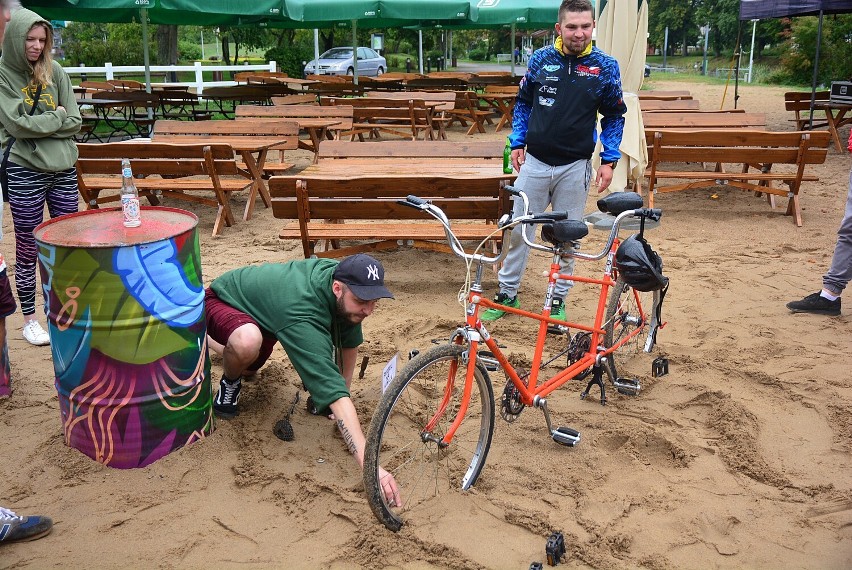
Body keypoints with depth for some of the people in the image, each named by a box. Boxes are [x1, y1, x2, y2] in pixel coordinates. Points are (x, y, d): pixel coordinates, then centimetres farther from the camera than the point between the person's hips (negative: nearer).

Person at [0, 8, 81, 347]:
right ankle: (29, 319, 18)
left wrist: (37, 124, -8)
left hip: (63, 169, 4)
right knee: (27, 250, 5)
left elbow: (74, 123, 2)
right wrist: (55, 117, -5)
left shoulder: (55, 72, 7)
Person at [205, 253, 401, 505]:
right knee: (247, 343, -39)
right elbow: (334, 394, -52)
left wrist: (345, 389, -1)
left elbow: (350, 342, -4)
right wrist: (370, 465, -56)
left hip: (261, 298, 7)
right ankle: (229, 382, -4)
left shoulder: (340, 273, -23)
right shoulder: (303, 317, -44)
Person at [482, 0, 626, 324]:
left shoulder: (605, 66, -2)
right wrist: (517, 143, 3)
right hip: (534, 162, 1)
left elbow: (614, 116, 5)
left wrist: (609, 160, -2)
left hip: (575, 167, -1)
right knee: (517, 229, 5)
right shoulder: (540, 59, 1)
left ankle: (558, 299, 23)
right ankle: (507, 294, 20)